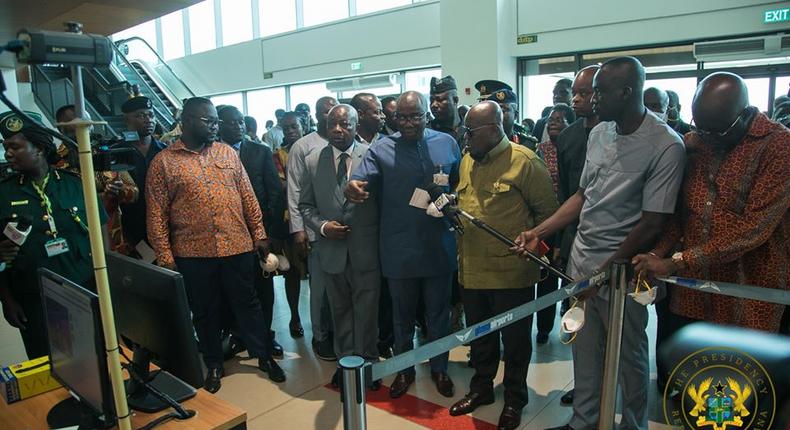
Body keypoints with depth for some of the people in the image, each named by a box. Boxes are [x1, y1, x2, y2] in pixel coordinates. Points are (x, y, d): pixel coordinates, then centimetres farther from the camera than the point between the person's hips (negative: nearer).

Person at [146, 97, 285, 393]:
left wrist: (259, 235, 4)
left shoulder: (228, 153, 6)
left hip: (238, 247, 2)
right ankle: (214, 364, 32)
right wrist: (165, 256, -6)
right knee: (205, 311, 13)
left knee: (247, 303, 13)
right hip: (193, 252, -1)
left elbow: (248, 197, 7)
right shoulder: (163, 162, -3)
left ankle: (264, 356, 29)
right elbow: (157, 215, -3)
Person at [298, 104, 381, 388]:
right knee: (340, 311, 18)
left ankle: (367, 363, 29)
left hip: (365, 250, -2)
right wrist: (322, 226, -10)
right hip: (332, 251, 3)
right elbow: (305, 205, 7)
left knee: (366, 312, 10)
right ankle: (345, 361, 35)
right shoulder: (313, 161, 2)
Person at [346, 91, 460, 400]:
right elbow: (361, 180, -18)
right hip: (399, 249, -1)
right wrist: (353, 188, -40)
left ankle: (439, 368, 38)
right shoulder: (381, 149, -5)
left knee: (439, 313, 17)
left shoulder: (447, 144, 2)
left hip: (439, 246, 1)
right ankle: (404, 369, 38)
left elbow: (460, 185, 9)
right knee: (402, 314, 17)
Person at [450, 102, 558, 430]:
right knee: (479, 335, 21)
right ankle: (481, 388, 41)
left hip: (511, 271, -6)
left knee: (514, 340, 12)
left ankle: (514, 400, 32)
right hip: (471, 268, 6)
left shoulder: (524, 161, -12)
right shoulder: (467, 160, 9)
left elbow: (547, 211, -7)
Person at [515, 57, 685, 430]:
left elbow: (651, 224, -15)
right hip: (580, 259, 6)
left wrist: (605, 272, -14)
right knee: (584, 349, 16)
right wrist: (539, 232, 4)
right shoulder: (598, 133, 5)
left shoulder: (666, 146, -15)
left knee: (628, 355, 12)